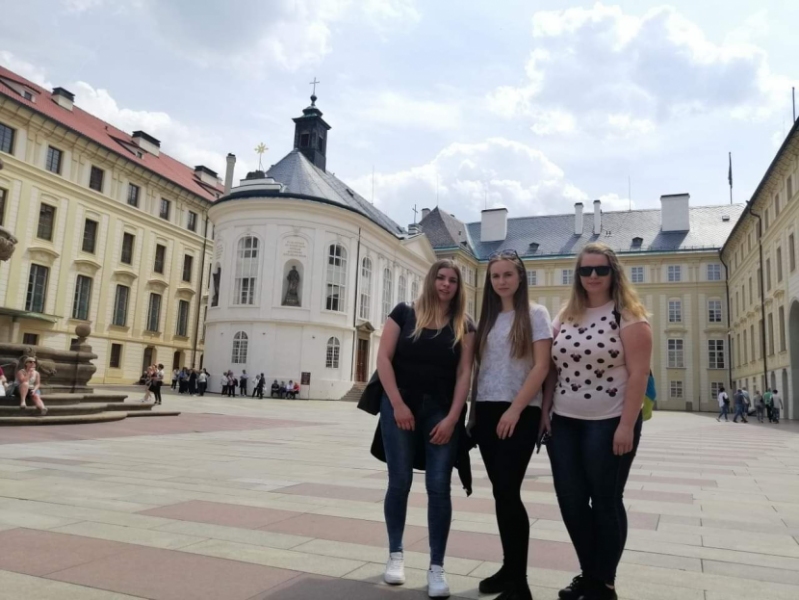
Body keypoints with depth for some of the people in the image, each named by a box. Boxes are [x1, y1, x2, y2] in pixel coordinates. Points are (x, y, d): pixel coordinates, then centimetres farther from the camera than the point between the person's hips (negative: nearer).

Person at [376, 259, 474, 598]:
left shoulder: (464, 326, 7)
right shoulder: (404, 313, 2)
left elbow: (464, 373, 1)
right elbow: (384, 358, -3)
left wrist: (452, 418, -9)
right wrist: (397, 404, -11)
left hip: (442, 411, 1)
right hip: (400, 406, -1)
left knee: (439, 486, 0)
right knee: (399, 481, 3)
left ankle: (436, 567, 9)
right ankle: (395, 554, 22)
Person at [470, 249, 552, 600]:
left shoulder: (535, 314, -2)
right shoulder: (487, 318, 13)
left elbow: (541, 367, -10)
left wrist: (515, 409, -15)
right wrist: (473, 410, 8)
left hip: (520, 414, -5)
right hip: (486, 412, 5)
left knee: (508, 492, -8)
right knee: (501, 492, 9)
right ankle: (509, 568, 23)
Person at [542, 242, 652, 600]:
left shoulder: (628, 316, -6)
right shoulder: (565, 317, 10)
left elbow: (638, 374, -12)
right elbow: (553, 369, 11)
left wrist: (627, 426, -18)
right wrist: (545, 411, 4)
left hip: (609, 424, -5)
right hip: (565, 423, 5)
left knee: (605, 502, 5)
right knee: (571, 501, 8)